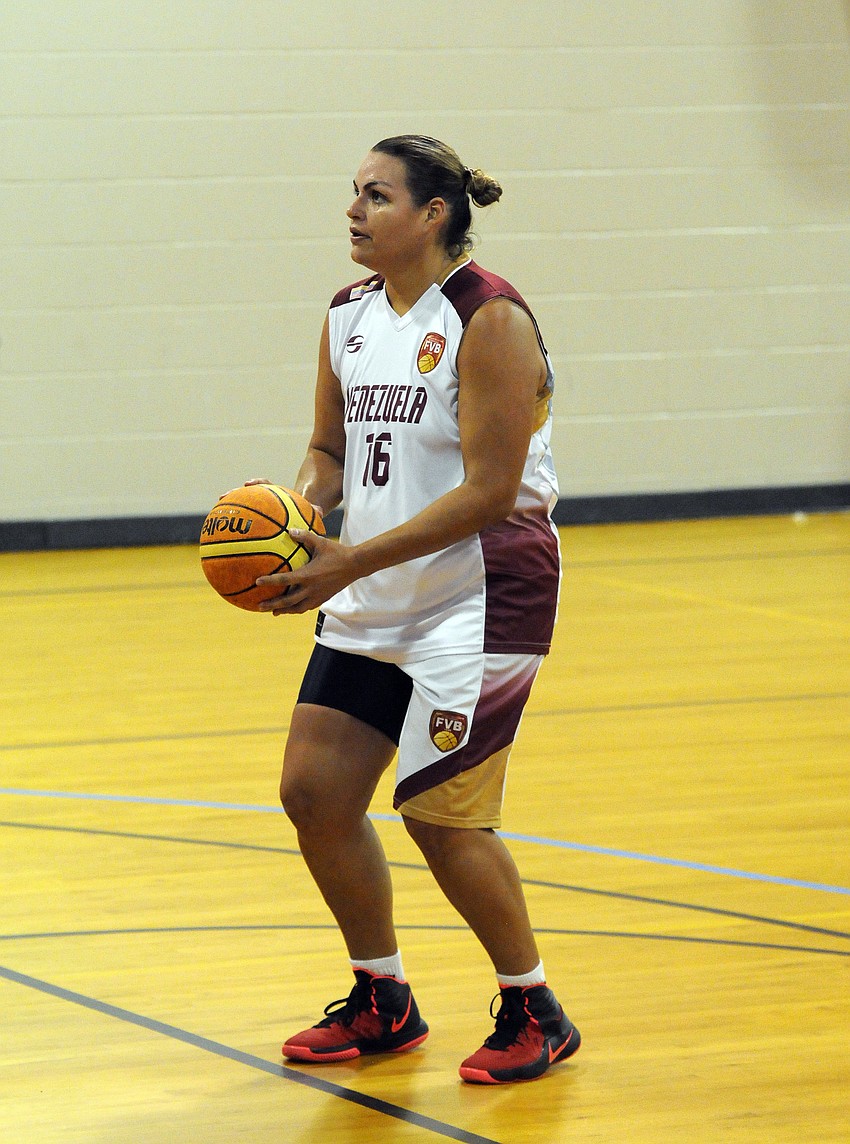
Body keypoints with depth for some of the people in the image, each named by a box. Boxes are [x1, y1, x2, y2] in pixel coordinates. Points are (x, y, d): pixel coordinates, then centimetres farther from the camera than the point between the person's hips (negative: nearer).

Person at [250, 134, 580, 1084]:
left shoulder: (489, 319, -17)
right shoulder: (349, 316, 6)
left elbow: (490, 491, -21)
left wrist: (351, 564, -24)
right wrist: (304, 509, -6)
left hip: (481, 594, -8)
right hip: (373, 604, 8)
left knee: (439, 812, -9)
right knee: (312, 793, 4)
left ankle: (535, 1012, 11)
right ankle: (382, 1003, 22)